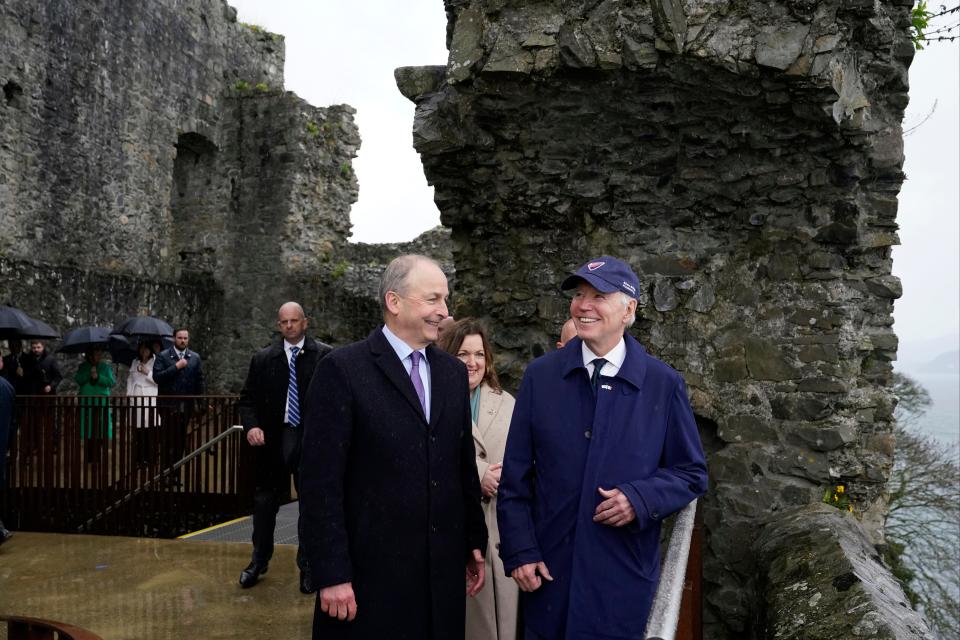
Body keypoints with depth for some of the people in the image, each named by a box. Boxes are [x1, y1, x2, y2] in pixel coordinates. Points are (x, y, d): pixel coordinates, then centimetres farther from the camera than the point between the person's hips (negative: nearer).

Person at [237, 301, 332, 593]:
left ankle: (308, 566, 24)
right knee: (264, 502, 12)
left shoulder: (325, 356, -4)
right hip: (273, 438, 2)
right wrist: (251, 426, -10)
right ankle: (259, 561, 31)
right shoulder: (263, 359, 5)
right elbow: (248, 398, 7)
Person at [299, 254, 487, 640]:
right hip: (370, 571, -5)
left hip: (443, 568, 5)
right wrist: (331, 574, -14)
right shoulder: (343, 369, -11)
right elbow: (321, 481, -13)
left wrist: (475, 541, 13)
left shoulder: (453, 372, 8)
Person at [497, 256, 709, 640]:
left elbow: (691, 473, 2)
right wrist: (520, 552, -4)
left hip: (623, 578, -1)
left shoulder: (664, 384, -4)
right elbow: (515, 476, 0)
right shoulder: (540, 376, -2)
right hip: (547, 572, 1)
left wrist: (641, 499, -16)